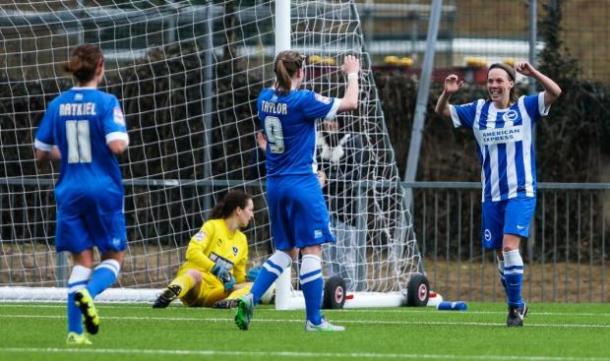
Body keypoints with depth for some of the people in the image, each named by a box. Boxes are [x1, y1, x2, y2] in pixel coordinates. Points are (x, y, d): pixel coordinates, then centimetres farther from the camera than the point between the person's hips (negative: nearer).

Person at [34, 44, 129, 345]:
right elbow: (117, 145, -21)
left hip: (69, 192, 4)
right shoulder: (106, 103, -10)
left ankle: (75, 331, 0)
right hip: (103, 190, -4)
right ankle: (88, 292, -22)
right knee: (113, 256, 10)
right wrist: (123, 139, 2)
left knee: (81, 260, 11)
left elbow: (41, 153, 9)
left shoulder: (57, 105, 4)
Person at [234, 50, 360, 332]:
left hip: (275, 184, 7)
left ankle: (251, 298, -1)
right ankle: (314, 320, -2)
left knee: (286, 250, 16)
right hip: (302, 182, -7)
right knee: (312, 249, -2)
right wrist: (352, 75, 9)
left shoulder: (265, 98, 3)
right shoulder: (303, 101, -14)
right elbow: (350, 103, -6)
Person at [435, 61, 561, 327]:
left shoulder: (525, 107, 1)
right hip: (492, 195, 4)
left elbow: (555, 92, -10)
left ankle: (515, 305, -10)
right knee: (501, 253, 9)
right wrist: (447, 93, -12)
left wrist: (533, 73, -24)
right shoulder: (478, 111, 8)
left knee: (509, 245, -19)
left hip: (520, 192, -4)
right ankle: (516, 305, 26)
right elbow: (442, 111, 9)